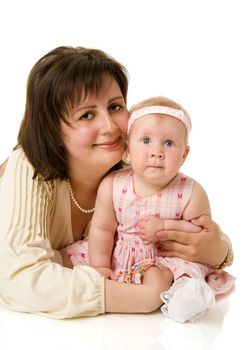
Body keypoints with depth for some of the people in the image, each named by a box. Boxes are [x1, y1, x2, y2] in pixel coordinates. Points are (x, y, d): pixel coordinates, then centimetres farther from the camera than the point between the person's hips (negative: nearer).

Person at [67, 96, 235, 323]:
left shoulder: (191, 193, -15)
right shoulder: (112, 186, -10)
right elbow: (102, 229, -2)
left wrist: (165, 227, -22)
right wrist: (100, 268, -7)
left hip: (171, 260, -4)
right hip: (120, 260, 4)